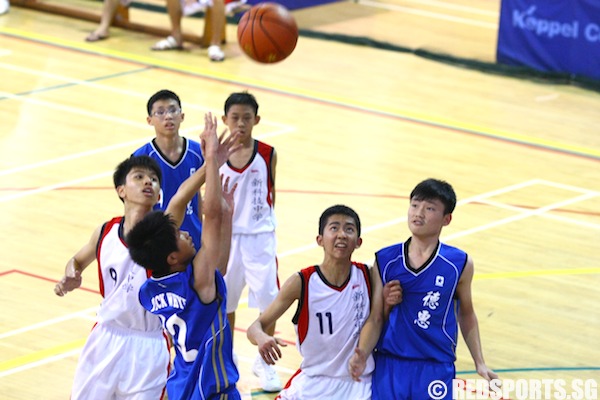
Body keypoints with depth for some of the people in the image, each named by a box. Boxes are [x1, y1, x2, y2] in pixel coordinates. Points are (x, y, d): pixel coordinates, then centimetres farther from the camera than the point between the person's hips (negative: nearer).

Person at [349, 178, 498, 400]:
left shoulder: (459, 264, -4)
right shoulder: (384, 261, -1)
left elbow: (466, 315, 10)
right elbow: (375, 318, 1)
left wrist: (480, 364, 9)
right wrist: (362, 354, -16)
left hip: (436, 370, -2)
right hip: (388, 367, 2)